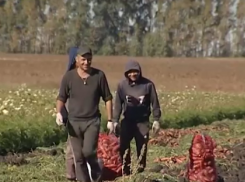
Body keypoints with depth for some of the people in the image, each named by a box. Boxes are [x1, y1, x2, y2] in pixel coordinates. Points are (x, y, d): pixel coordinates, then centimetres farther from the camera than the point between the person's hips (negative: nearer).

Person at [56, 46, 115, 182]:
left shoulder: (99, 75, -4)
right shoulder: (69, 77, -2)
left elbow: (108, 98, 3)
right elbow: (61, 98, 4)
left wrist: (110, 120, 0)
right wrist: (59, 113, -15)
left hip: (92, 121, -2)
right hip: (74, 122, 2)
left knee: (88, 152, -16)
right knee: (79, 157, 6)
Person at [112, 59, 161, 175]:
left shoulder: (148, 84, -10)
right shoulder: (122, 85, -5)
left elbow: (155, 103, -2)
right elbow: (118, 104, 1)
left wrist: (156, 120, -2)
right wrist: (115, 121, -1)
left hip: (143, 122, -1)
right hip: (127, 121, 1)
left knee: (142, 149, 8)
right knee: (124, 148, 0)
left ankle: (141, 170, 21)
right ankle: (125, 171, 14)